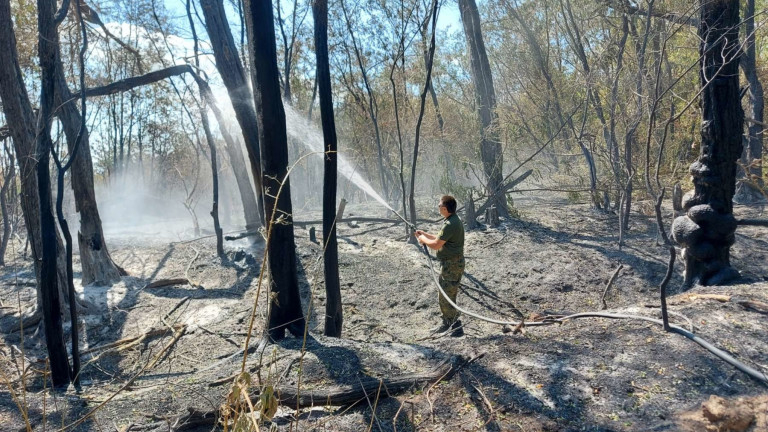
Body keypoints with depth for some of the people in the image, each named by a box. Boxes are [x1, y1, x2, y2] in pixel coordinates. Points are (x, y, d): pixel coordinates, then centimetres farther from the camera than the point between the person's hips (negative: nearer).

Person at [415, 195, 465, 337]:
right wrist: (424, 234, 16)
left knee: (446, 298, -3)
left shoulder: (450, 224, -24)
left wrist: (423, 240, -6)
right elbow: (440, 239, 19)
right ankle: (448, 324, 33)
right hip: (450, 263, 11)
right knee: (447, 297, 20)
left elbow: (436, 245, -23)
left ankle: (456, 328, 4)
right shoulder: (454, 220, 10)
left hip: (451, 265, -11)